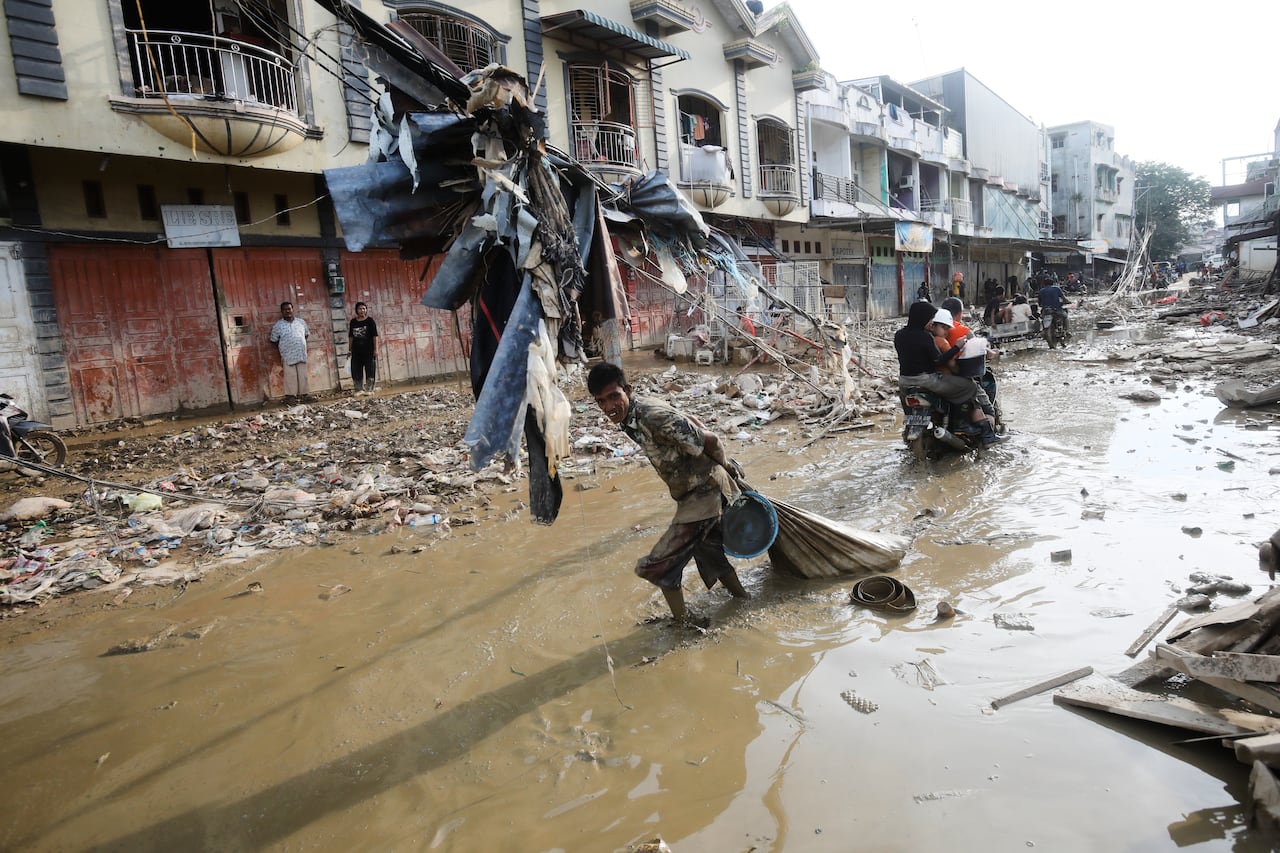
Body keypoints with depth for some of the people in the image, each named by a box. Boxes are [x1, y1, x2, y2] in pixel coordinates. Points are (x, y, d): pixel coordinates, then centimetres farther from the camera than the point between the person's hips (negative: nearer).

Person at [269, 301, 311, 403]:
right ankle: (291, 394, 3)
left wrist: (303, 347, 10)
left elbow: (306, 335, 18)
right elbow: (275, 341, 5)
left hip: (302, 354, 3)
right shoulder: (278, 325, 1)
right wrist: (281, 352, 3)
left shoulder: (301, 322, 9)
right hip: (288, 356, -3)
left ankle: (305, 393, 11)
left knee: (303, 374, 5)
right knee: (290, 375, -2)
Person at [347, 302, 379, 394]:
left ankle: (369, 389, 8)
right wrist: (350, 349, 9)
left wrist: (375, 349, -11)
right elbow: (350, 337, 12)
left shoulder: (370, 321, -2)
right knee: (356, 371, 6)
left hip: (368, 350, -4)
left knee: (370, 370, 0)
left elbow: (375, 336, -5)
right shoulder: (353, 322, 8)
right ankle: (358, 389, 15)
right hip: (356, 351, 4)